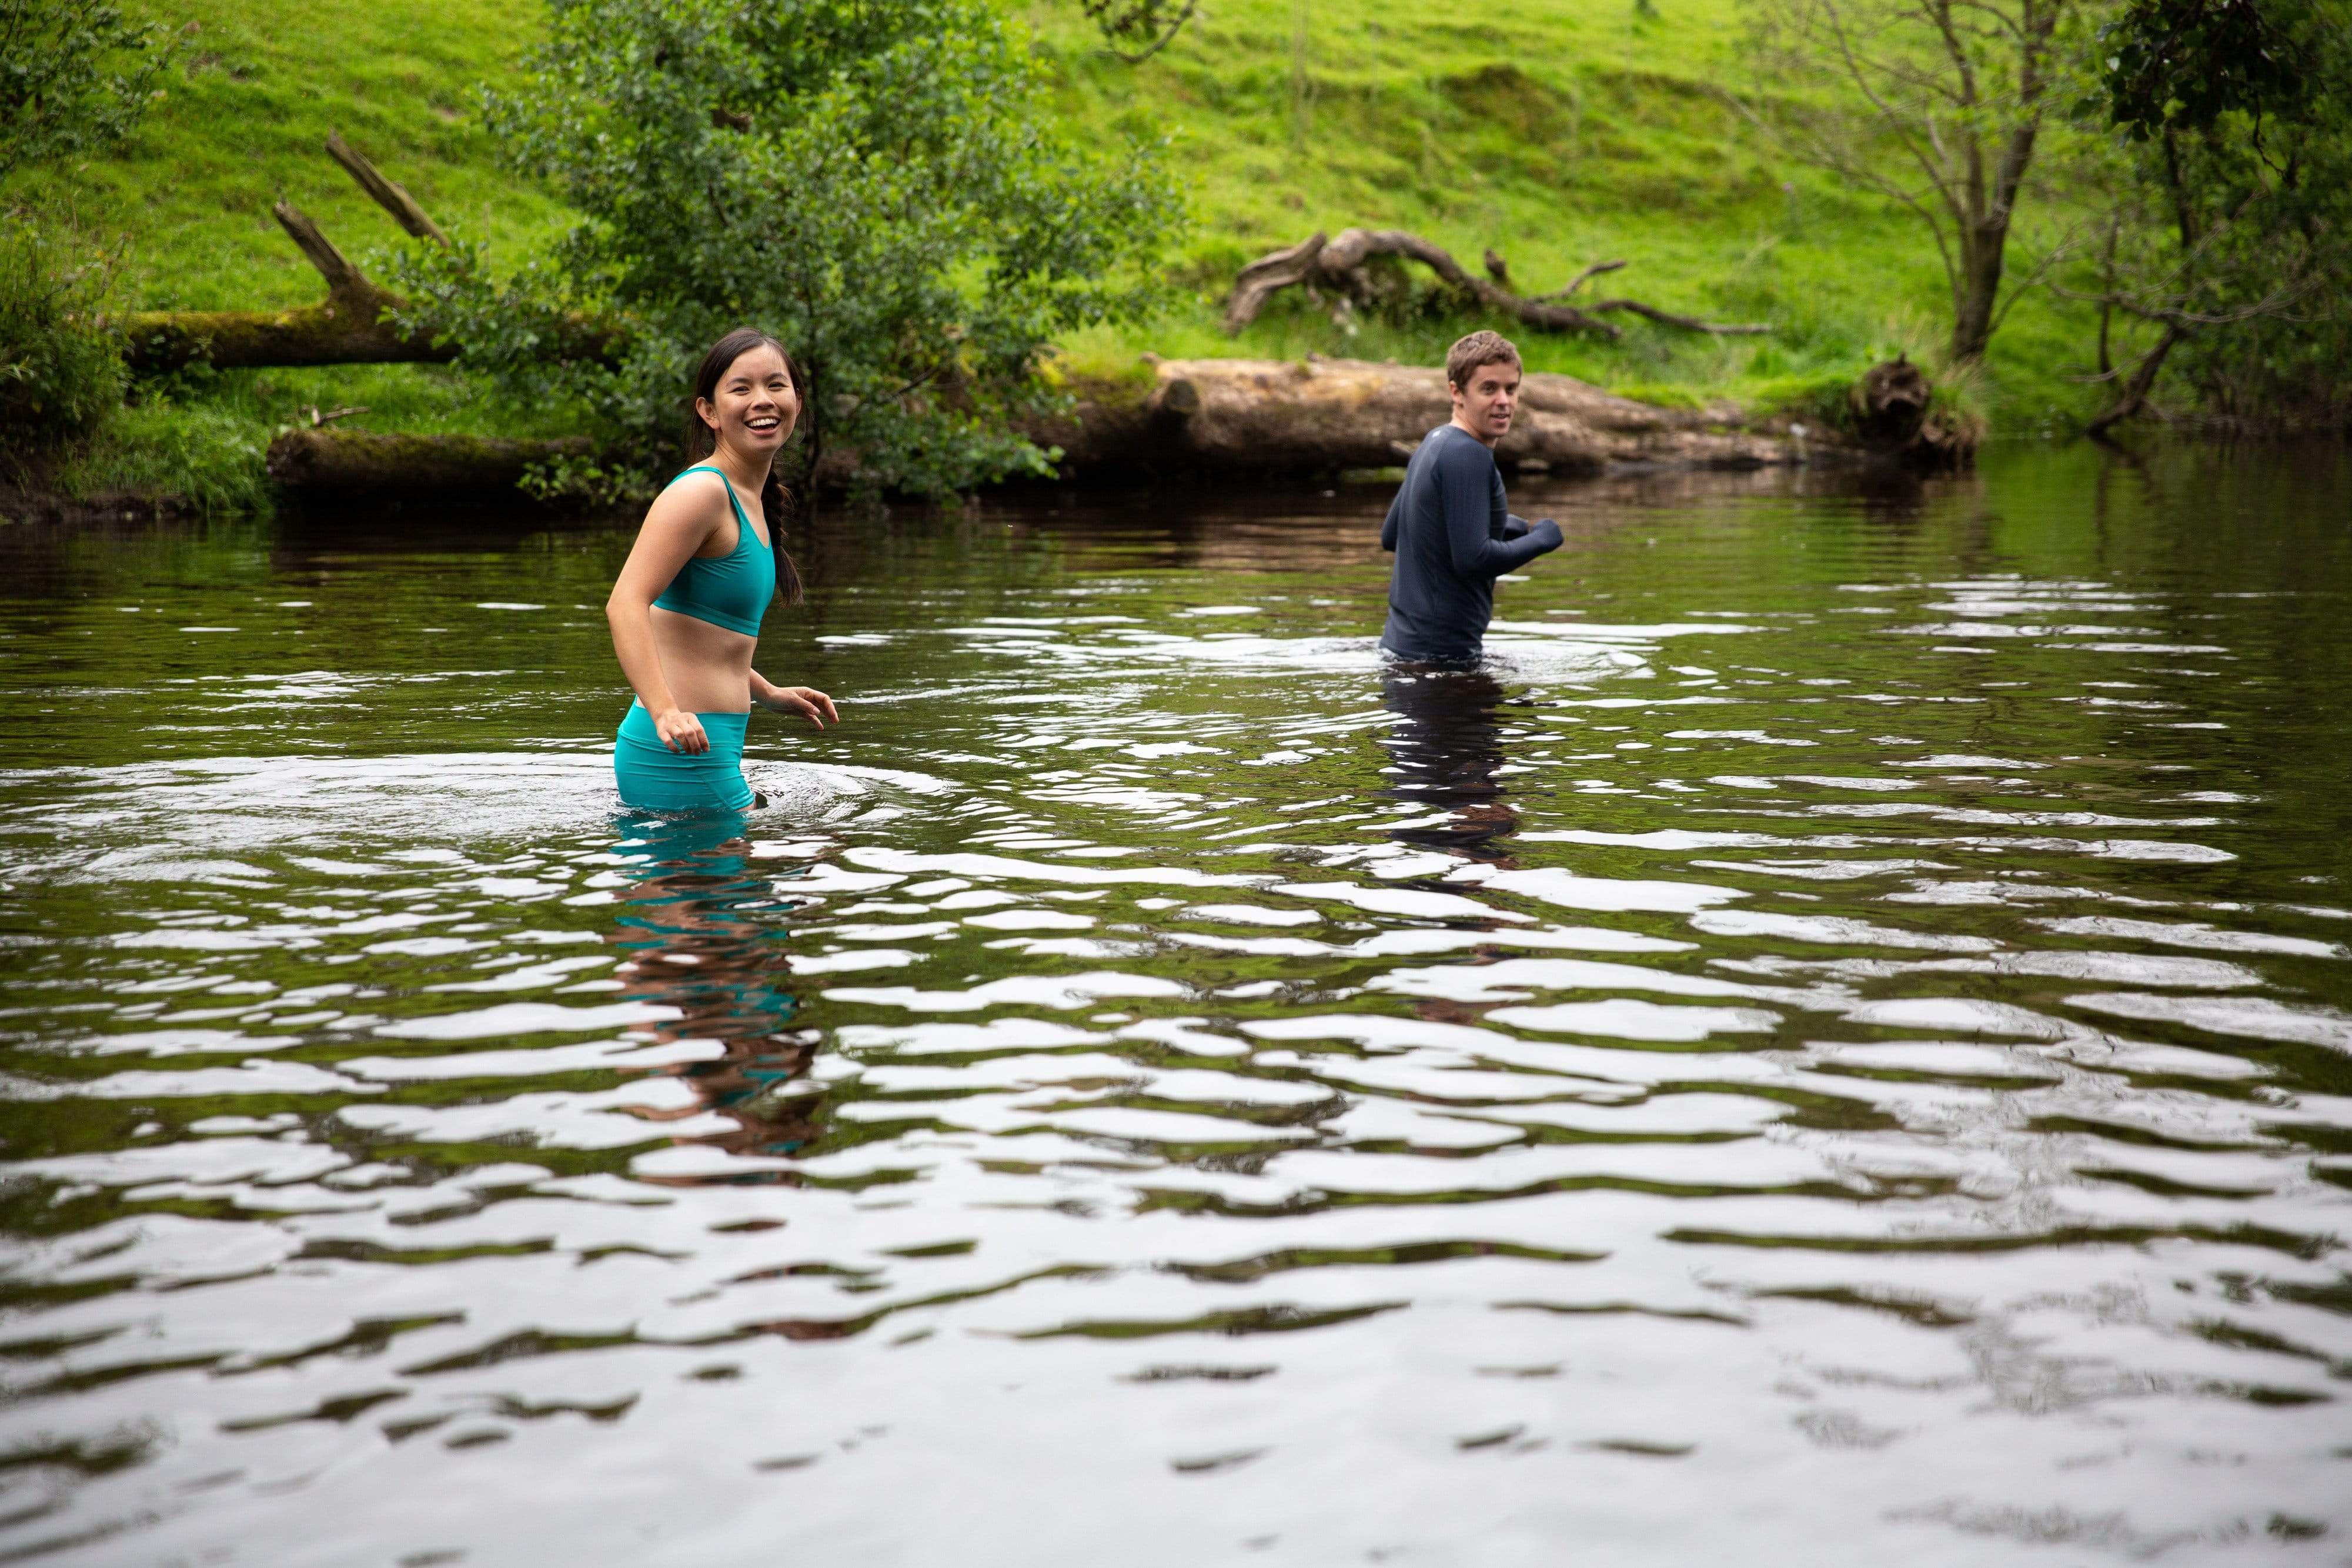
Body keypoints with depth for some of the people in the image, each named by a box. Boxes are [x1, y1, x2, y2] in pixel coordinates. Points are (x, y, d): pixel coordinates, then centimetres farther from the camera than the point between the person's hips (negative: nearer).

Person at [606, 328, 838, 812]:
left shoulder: (751, 499, 14)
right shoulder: (701, 491, -15)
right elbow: (626, 604, -26)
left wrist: (770, 694, 26)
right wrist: (665, 711, -38)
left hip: (715, 746, 10)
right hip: (680, 753, -10)